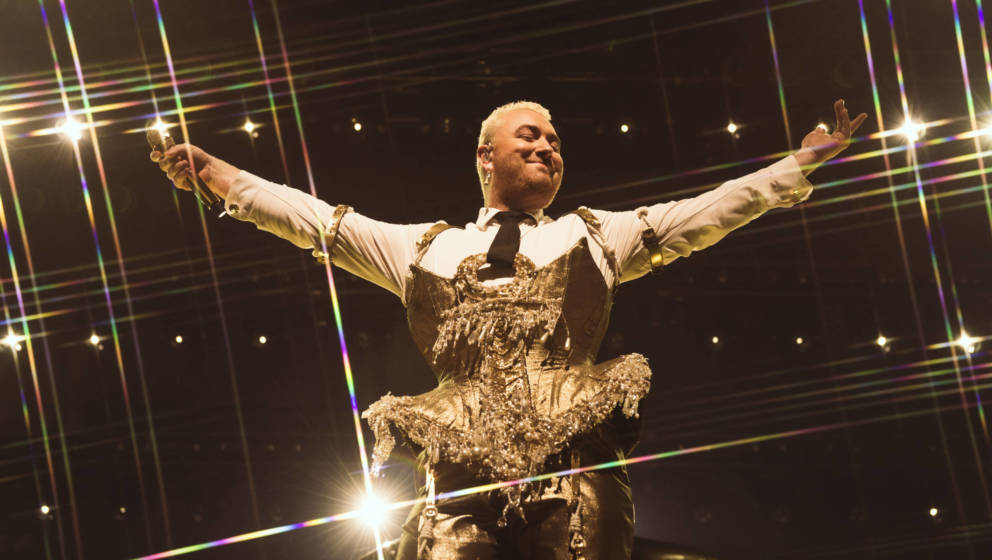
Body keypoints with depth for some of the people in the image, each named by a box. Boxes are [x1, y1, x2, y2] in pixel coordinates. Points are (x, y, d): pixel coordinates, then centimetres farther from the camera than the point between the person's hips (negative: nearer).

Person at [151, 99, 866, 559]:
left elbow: (714, 208, 22)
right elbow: (311, 218, 26)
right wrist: (210, 168, 24)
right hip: (461, 467, 0)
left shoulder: (597, 236, 24)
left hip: (572, 463, 0)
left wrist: (807, 158, 16)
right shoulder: (423, 247, 25)